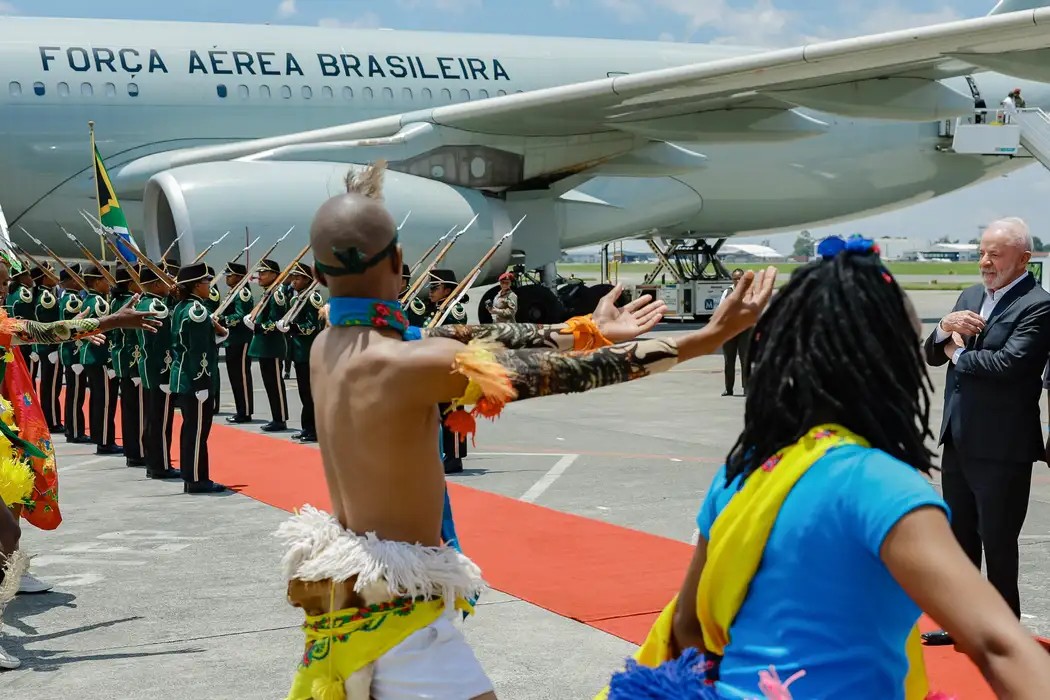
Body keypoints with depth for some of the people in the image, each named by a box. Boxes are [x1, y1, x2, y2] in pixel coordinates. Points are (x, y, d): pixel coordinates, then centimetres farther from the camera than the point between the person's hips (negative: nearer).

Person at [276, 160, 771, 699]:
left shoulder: (328, 345, -1)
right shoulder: (407, 364, -25)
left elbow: (460, 341, 6)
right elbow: (564, 374, -23)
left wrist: (583, 328, 11)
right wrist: (708, 337, -19)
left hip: (344, 590, 9)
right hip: (396, 608, -9)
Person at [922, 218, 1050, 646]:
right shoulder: (971, 296, 12)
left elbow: (1008, 363, -26)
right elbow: (933, 355, 12)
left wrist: (959, 354, -10)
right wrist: (946, 328, -9)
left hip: (1001, 446, -8)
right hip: (958, 440, 8)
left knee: (997, 544, 2)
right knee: (960, 537, 18)